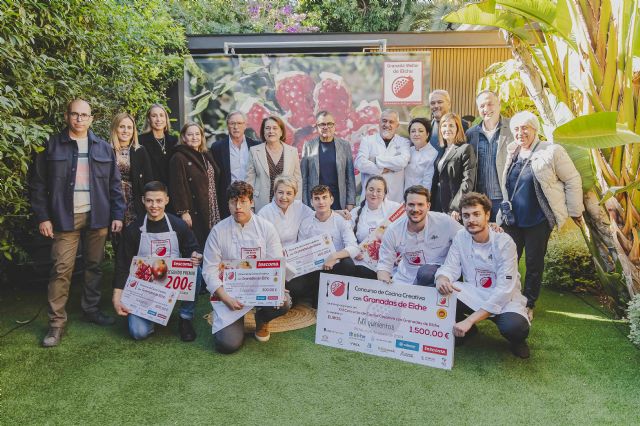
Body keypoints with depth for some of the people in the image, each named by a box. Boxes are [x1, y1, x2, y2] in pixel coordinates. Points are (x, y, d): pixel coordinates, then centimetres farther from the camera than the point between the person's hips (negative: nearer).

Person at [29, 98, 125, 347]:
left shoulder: (104, 148, 8)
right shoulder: (52, 146, 2)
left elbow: (114, 184, 9)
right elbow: (38, 185, 1)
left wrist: (117, 215, 2)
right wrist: (43, 217, -5)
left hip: (97, 216, 3)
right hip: (65, 217, -2)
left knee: (94, 266, 10)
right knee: (62, 269, -4)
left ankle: (92, 309, 24)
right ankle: (57, 323, 3)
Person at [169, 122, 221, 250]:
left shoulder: (206, 155, 16)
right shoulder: (179, 158, -7)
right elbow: (177, 186, -12)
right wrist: (183, 212, -17)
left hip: (211, 211, 7)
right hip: (193, 213, -7)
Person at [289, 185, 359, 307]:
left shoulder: (341, 221, -2)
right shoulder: (305, 223, 6)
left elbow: (354, 248, -15)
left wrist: (335, 256, -32)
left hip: (335, 269, -1)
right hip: (312, 271, 1)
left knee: (348, 264, -35)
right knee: (292, 288, -27)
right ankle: (318, 296, 5)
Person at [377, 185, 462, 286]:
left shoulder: (445, 222, -14)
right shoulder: (393, 231, -8)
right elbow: (384, 264, -1)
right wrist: (384, 283, -23)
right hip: (403, 282, 2)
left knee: (425, 272, -31)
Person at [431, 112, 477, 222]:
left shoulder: (465, 149, -5)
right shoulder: (442, 151, 15)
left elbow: (468, 182, -13)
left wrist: (456, 208, -20)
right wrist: (432, 206, 9)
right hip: (439, 207, 6)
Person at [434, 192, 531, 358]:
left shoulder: (504, 242, -18)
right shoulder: (460, 237, -5)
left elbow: (504, 290, -23)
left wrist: (469, 320, -30)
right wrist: (442, 278, -34)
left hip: (503, 298, -3)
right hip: (473, 295, 3)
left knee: (514, 326, -36)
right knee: (438, 291, -25)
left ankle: (516, 339, 4)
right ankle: (466, 330, 3)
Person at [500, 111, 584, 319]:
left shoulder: (552, 151, -9)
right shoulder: (511, 152, 5)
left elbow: (573, 181, -4)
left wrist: (574, 211, 0)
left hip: (539, 221, -4)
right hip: (512, 219, 4)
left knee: (534, 263, 7)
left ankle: (528, 305, 23)